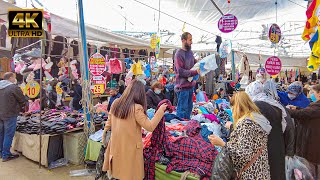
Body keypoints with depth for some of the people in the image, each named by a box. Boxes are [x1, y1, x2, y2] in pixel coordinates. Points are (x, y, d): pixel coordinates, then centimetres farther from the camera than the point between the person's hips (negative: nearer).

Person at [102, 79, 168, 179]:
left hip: (116, 146, 6)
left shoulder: (115, 103, -4)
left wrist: (105, 134, 23)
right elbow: (150, 127, -20)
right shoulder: (136, 108, -22)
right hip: (130, 148, -6)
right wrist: (161, 110, -14)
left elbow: (109, 122, 7)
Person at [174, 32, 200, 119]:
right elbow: (181, 71, -20)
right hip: (183, 86, -9)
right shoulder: (179, 54, -14)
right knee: (182, 109, -2)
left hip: (190, 85, 9)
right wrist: (195, 72, -24)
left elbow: (194, 63, 26)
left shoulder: (190, 52, 11)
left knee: (189, 107, 17)